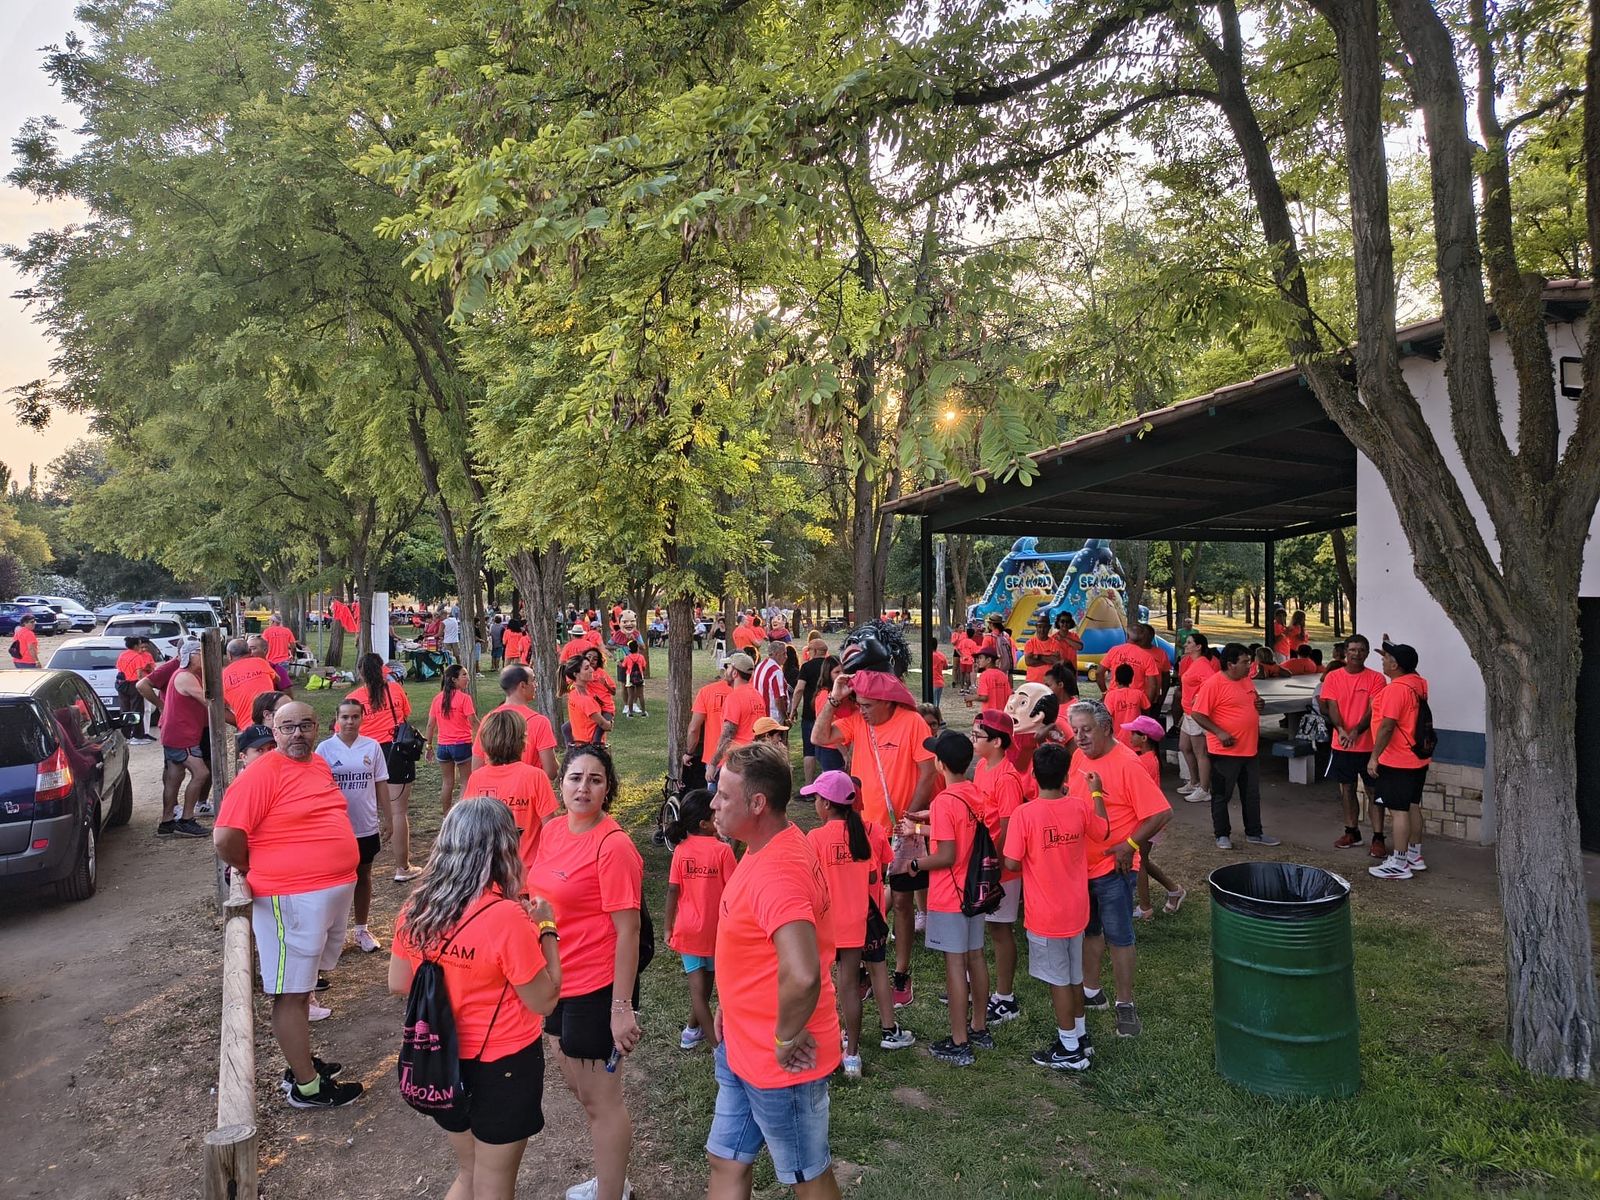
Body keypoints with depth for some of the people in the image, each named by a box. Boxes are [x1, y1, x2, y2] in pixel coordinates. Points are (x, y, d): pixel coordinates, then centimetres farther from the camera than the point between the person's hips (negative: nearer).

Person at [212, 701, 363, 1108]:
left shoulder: (320, 764, 10)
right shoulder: (261, 774, -15)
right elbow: (226, 838, -17)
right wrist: (253, 876, -2)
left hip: (337, 890, 8)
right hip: (293, 899, -8)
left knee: (304, 984, 20)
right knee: (291, 992, 3)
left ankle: (301, 1061, 33)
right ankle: (306, 1086, 12)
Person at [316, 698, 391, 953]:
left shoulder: (372, 747, -1)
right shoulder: (325, 748, -6)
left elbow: (381, 783, 5)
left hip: (366, 826, 2)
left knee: (364, 876, 13)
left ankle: (361, 930, 26)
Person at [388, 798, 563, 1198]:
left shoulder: (417, 909, -9)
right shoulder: (508, 918, -27)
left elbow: (397, 984, 6)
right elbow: (545, 1001, -17)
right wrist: (547, 928, -8)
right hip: (504, 1065, -5)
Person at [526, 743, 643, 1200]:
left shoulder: (613, 845, -22)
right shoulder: (553, 830, 1)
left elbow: (627, 931, -21)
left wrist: (622, 1007, -21)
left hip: (597, 988, -9)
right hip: (560, 980, 9)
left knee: (600, 1097, 7)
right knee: (577, 1085, 24)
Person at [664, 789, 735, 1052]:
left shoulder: (680, 850, -8)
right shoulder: (723, 849, -15)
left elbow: (673, 891, -6)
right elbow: (732, 891, -12)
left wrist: (668, 927, 5)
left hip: (687, 928, 1)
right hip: (715, 927, -1)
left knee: (698, 985, 6)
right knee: (707, 981, 20)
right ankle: (694, 1028, 29)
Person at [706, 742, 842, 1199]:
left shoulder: (777, 870, -31)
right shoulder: (765, 850, 3)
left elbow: (801, 976, -43)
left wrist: (786, 1038, -26)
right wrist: (729, 1006, 14)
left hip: (778, 1061, -9)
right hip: (743, 1049, 9)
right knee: (727, 1162, 21)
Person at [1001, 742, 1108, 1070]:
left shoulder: (1025, 814, -21)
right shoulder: (1080, 807, -7)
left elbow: (1011, 863, -19)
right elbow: (1103, 832, 13)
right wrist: (1096, 792, 23)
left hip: (1045, 915, -5)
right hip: (1076, 910, 5)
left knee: (1058, 980, 8)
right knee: (1074, 975, 21)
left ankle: (1070, 1050, 19)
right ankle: (1079, 1036, 36)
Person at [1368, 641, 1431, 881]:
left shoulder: (1395, 689, -21)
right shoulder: (1419, 683, 5)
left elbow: (1387, 726, -23)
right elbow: (1408, 666, 30)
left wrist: (1374, 757, -17)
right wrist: (1392, 646, 36)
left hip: (1397, 762, -9)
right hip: (1418, 759, 9)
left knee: (1398, 810, -4)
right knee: (1412, 807, 17)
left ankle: (1398, 864, 0)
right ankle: (1414, 856, 27)